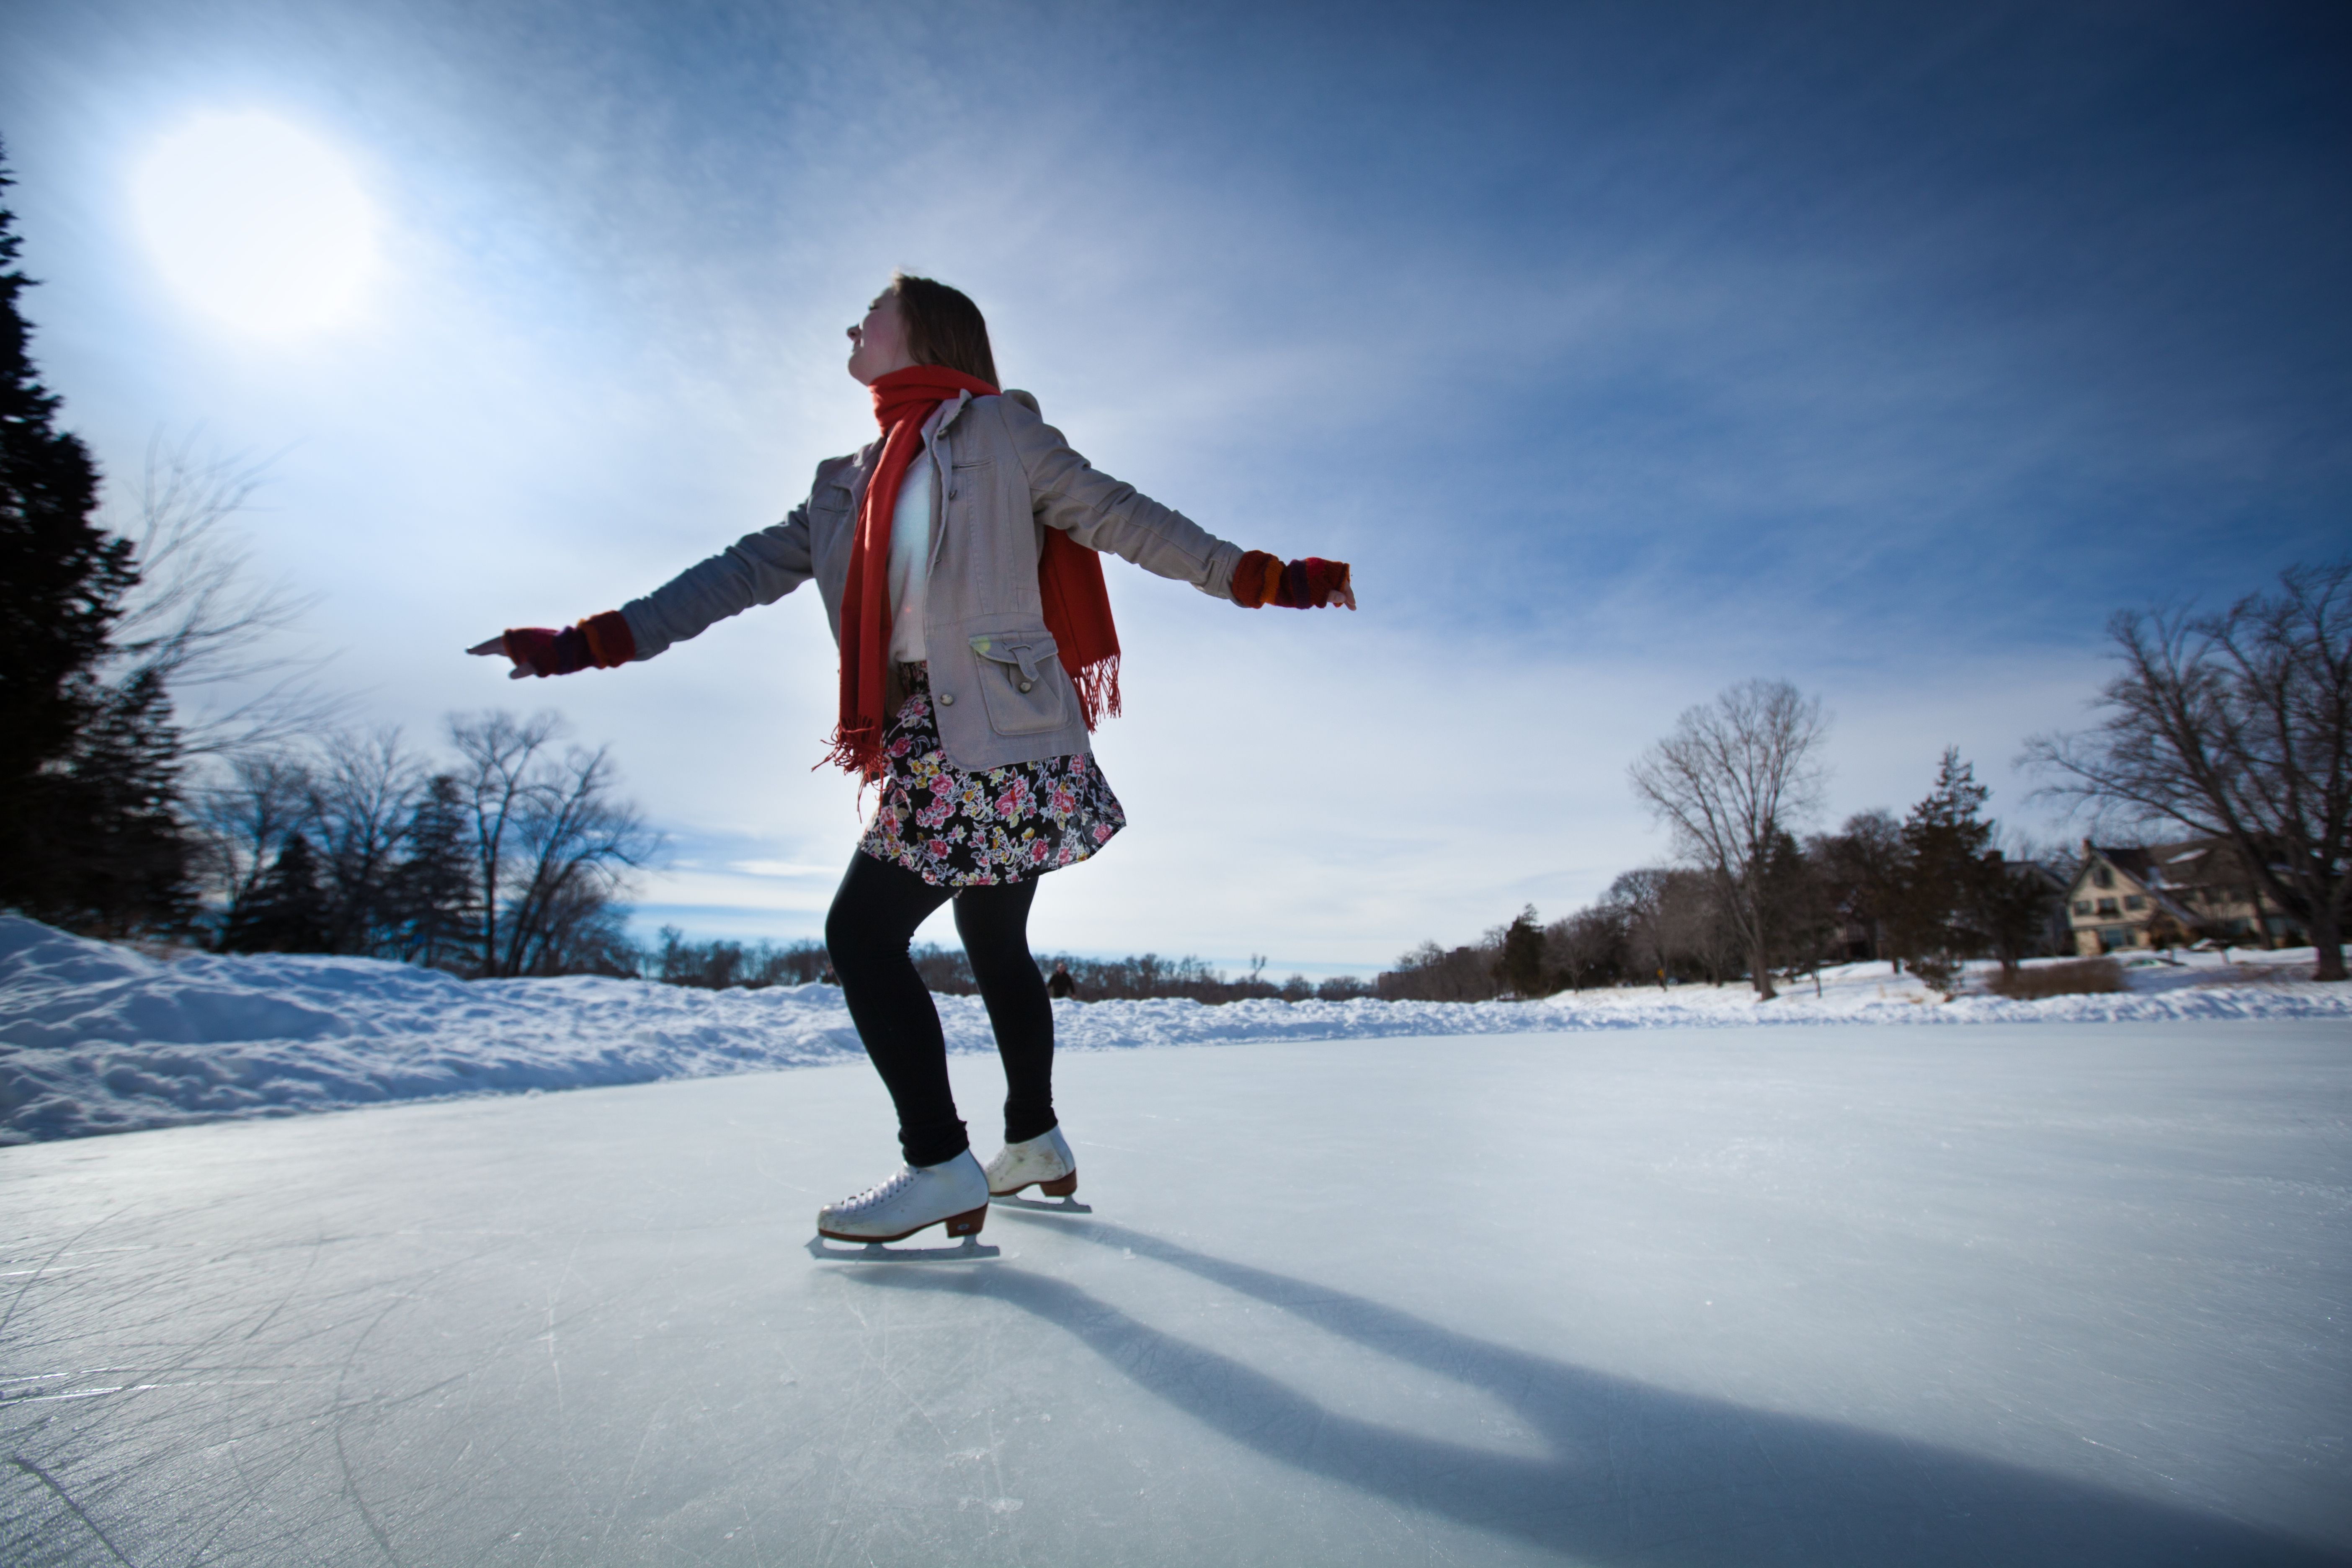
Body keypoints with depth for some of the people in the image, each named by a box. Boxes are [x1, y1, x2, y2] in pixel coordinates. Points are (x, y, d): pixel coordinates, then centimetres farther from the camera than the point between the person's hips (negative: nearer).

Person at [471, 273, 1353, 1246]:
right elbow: (749, 570, 20)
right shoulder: (849, 486, 22)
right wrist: (589, 643, 17)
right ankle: (1037, 1145, 28)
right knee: (994, 944, 12)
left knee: (863, 931, -9)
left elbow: (1122, 520, 3)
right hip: (926, 744, 7)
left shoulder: (999, 430, 5)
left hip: (996, 737, -7)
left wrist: (1266, 578, 0)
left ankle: (941, 1170, 1)